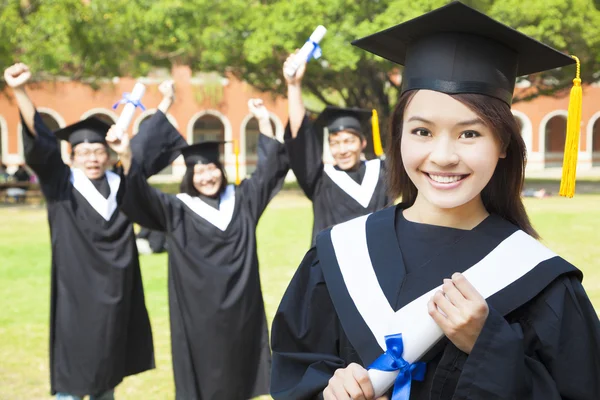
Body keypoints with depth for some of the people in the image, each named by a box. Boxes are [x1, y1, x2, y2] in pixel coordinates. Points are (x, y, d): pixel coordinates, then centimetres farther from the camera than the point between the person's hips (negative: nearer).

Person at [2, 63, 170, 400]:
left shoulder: (121, 185, 5)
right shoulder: (62, 186, -5)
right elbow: (40, 143, -17)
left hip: (115, 296, 4)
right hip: (77, 296, -4)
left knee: (109, 372, 15)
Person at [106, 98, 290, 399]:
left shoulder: (241, 199, 7)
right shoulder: (178, 210, -2)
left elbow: (269, 167, 11)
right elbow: (140, 193, -14)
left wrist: (263, 121, 3)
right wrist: (126, 157, -31)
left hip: (240, 306, 3)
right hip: (199, 309, -3)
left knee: (238, 374, 13)